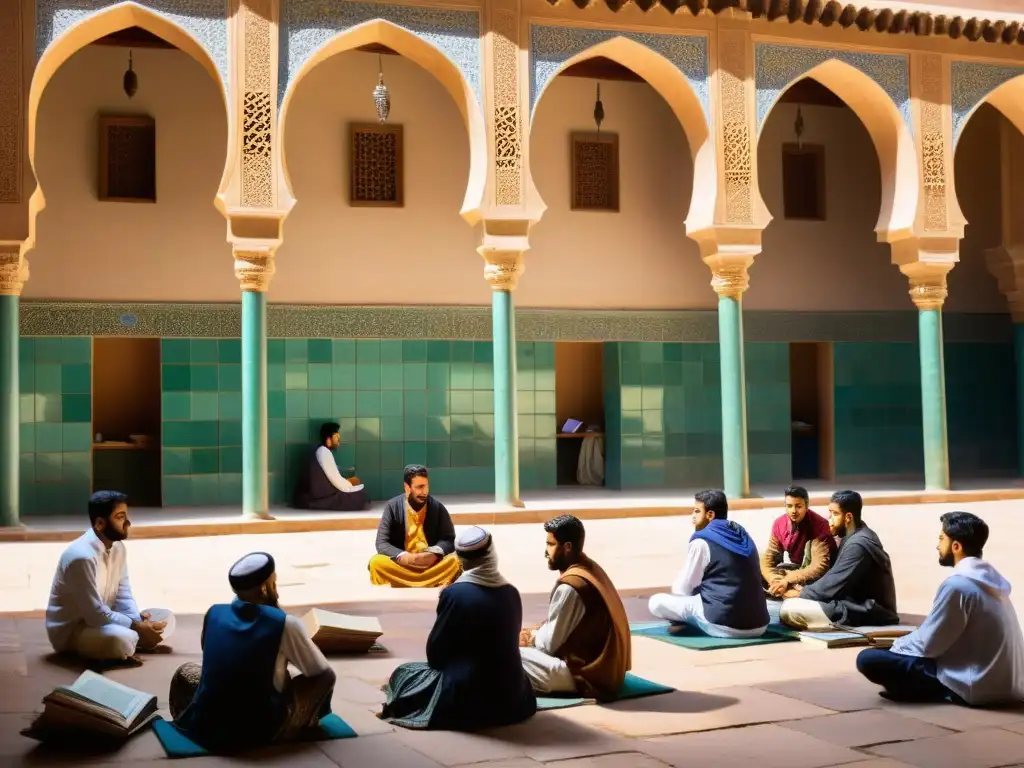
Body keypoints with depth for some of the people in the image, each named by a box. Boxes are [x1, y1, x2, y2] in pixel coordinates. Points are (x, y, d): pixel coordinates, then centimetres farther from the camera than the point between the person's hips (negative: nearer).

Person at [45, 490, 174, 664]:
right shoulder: (82, 557, -27)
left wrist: (139, 621, -14)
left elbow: (123, 595, 5)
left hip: (103, 620, 9)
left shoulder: (118, 547, 1)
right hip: (70, 630, -9)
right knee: (123, 639, -38)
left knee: (165, 619, 0)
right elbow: (96, 614, -27)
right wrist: (138, 627, -22)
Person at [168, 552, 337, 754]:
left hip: (205, 728, 4)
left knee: (186, 670, 31)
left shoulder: (214, 613, 1)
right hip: (261, 733, -4)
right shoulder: (285, 624, -11)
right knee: (326, 677, 14)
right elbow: (321, 670, 2)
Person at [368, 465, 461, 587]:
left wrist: (435, 554, -22)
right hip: (400, 565, -1)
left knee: (455, 560, -28)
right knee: (376, 562, -29)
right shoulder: (392, 507, -3)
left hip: (432, 565, 1)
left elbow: (449, 540, 1)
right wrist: (404, 557, -26)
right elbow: (382, 543, -7)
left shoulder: (437, 507, 0)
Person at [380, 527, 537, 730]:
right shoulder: (511, 593, 2)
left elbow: (435, 651, -4)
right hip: (512, 696, 3)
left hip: (466, 697, -3)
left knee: (402, 674, 18)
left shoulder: (455, 593, -13)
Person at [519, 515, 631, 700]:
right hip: (607, 669, 10)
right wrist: (535, 634, 7)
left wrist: (531, 637, 7)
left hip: (587, 675, -10)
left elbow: (550, 643, -13)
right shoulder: (591, 569, 7)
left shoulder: (570, 587, -21)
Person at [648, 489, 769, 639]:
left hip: (724, 625, -7)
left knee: (656, 602, -2)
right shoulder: (743, 536, 14)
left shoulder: (701, 542, -7)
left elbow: (681, 590, 1)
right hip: (758, 625, 7)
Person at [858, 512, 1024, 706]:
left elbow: (928, 644, -14)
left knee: (868, 659, -14)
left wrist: (896, 644, 5)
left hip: (975, 686, -9)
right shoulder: (989, 576, 8)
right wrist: (902, 641, 19)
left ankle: (945, 692, -6)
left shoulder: (957, 584, -20)